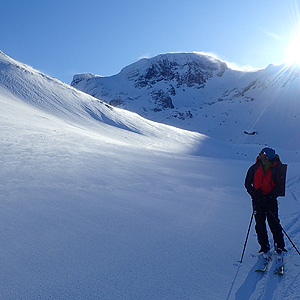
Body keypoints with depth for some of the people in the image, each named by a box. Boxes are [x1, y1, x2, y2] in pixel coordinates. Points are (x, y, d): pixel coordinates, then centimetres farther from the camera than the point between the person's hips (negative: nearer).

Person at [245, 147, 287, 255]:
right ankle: (264, 247, 15)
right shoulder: (254, 168, 4)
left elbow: (279, 185, 1)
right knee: (260, 224, 4)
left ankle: (279, 246, 11)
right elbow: (247, 184, 8)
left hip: (270, 200, -2)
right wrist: (254, 193, -10)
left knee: (274, 223, -3)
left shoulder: (275, 169, -2)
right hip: (258, 200, 2)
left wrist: (271, 196, -14)